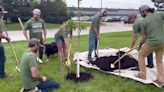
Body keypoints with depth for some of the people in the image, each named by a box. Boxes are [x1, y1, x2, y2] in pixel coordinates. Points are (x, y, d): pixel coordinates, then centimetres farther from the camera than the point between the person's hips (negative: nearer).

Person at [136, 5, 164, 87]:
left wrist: (141, 42, 19)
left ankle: (142, 74, 20)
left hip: (152, 42, -4)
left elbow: (144, 36, 2)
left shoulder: (144, 21, -4)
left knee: (141, 55, 18)